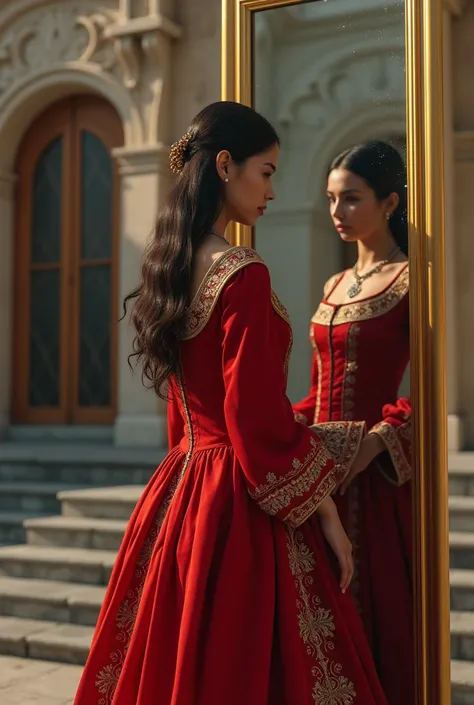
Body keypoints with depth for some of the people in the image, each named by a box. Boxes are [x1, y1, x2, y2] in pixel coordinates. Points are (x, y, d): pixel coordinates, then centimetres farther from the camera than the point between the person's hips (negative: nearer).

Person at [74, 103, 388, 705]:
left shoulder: (170, 267, 8)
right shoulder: (242, 276, -18)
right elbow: (263, 424, -19)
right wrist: (324, 510, -9)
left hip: (179, 493, 9)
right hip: (240, 510, -9)